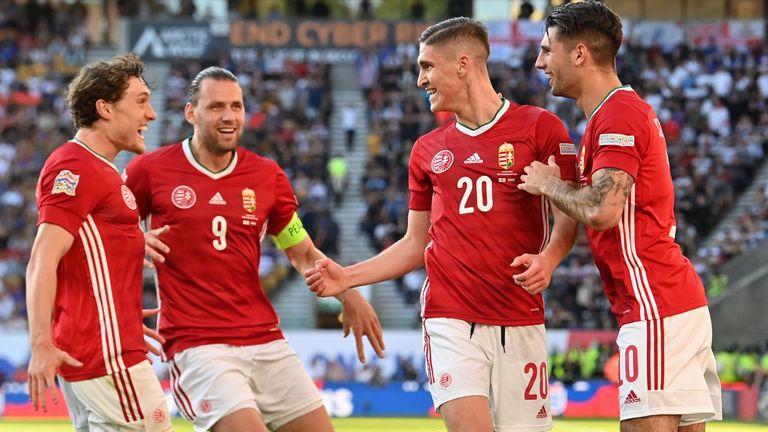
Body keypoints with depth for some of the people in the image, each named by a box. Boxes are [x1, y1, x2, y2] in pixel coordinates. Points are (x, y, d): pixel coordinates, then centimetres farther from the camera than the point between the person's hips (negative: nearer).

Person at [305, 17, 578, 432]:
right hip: (451, 320, 2)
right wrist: (347, 277, 9)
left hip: (520, 323, -2)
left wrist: (548, 259, -18)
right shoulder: (428, 150, 14)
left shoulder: (539, 127, 1)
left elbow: (569, 214, 1)